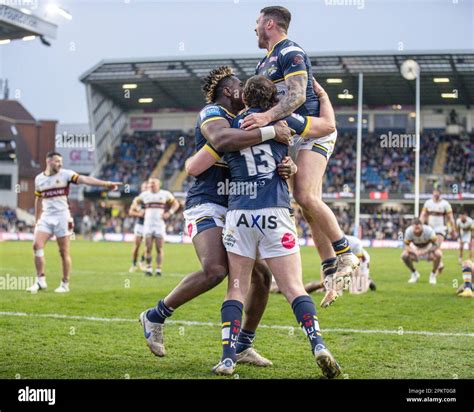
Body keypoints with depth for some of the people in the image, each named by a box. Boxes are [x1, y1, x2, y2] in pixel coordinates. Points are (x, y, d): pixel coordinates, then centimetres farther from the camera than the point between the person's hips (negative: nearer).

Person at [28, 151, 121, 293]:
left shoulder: (65, 174, -5)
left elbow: (85, 179, -17)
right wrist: (37, 220, 20)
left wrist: (106, 183, -29)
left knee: (64, 252, 0)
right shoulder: (39, 179, 7)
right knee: (37, 246, -10)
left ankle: (65, 284, 10)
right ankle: (40, 280, -1)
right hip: (46, 217, 3)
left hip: (62, 217, -3)